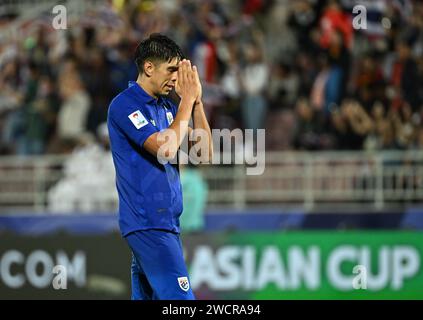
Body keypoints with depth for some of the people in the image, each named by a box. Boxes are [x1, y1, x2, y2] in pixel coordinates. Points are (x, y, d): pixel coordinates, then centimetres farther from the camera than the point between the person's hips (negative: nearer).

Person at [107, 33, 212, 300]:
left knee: (146, 294, 9)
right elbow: (165, 149, -20)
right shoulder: (125, 105, -9)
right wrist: (187, 100, -11)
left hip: (167, 219, 9)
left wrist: (197, 100, 3)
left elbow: (205, 153, 11)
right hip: (147, 222, -9)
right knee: (180, 297, -17)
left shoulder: (167, 107, 15)